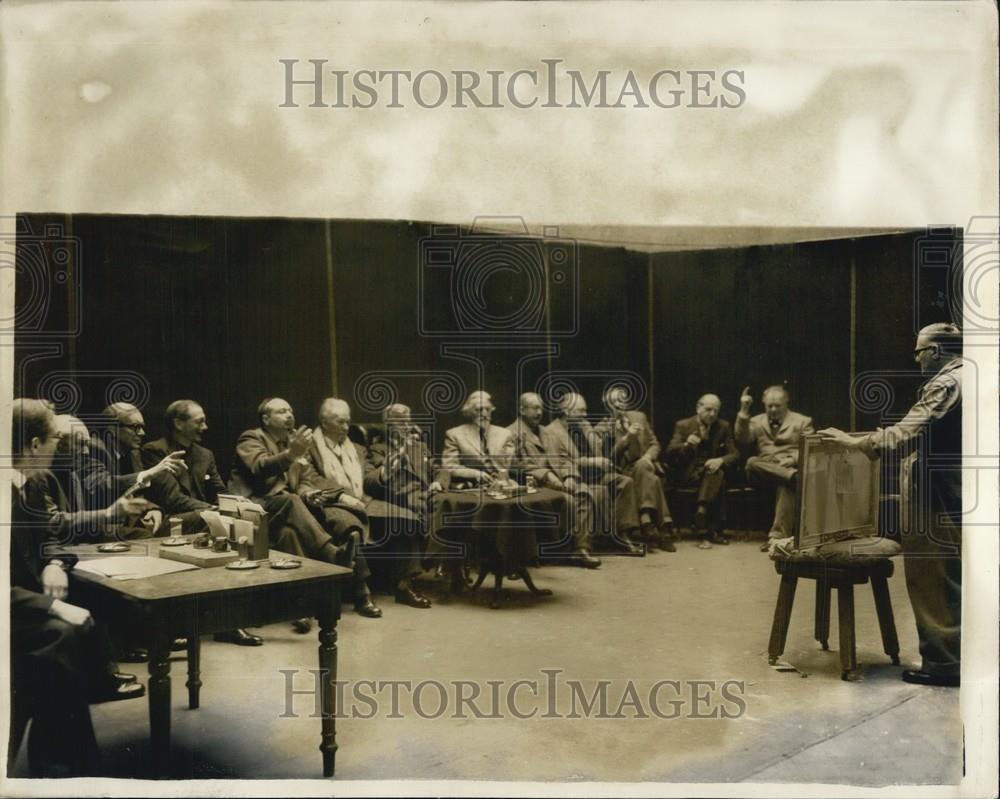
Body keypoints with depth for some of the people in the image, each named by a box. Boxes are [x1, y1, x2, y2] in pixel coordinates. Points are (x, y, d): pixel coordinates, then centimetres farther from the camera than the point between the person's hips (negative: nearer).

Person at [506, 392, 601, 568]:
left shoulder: (544, 432, 27)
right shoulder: (512, 433, 2)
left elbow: (561, 459, 19)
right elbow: (519, 464, -11)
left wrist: (570, 476, -3)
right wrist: (547, 476, -20)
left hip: (558, 479, 7)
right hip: (535, 483, -7)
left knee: (584, 492, -22)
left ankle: (581, 547, -22)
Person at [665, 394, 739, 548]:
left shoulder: (723, 426, 11)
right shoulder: (683, 425, 5)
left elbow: (734, 454, 5)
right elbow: (670, 452, -3)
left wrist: (720, 460, -19)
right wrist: (686, 445, -25)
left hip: (712, 469, 2)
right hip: (688, 474, -2)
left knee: (718, 474, -35)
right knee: (718, 483, -33)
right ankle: (714, 531, -35)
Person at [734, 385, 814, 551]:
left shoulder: (802, 422, 14)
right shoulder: (756, 421, 20)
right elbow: (742, 440, 2)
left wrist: (792, 459, -16)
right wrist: (744, 412, -6)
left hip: (790, 468, -2)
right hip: (762, 471, 2)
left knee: (787, 486, -38)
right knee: (752, 462, -33)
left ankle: (778, 535, -46)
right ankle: (795, 476, -44)